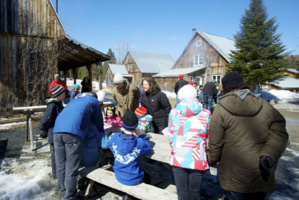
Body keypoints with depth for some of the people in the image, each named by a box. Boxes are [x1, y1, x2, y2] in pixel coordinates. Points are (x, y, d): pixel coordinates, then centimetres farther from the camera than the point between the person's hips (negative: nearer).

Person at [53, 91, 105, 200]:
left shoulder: (74, 100, 34)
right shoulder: (94, 101, 18)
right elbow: (99, 122, 21)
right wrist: (102, 135, 37)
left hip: (57, 130, 6)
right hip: (73, 133, -6)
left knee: (60, 166, 14)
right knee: (71, 168, 2)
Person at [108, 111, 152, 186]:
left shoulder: (114, 137, -17)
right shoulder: (139, 143, -23)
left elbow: (109, 145, 6)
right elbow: (149, 150, -3)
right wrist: (141, 135, -3)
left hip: (119, 177, 3)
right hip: (135, 180, -3)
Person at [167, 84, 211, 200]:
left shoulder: (174, 113, -5)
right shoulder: (206, 114, -5)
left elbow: (170, 136, 3)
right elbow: (208, 138, 2)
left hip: (178, 159, 0)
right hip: (197, 160, 0)